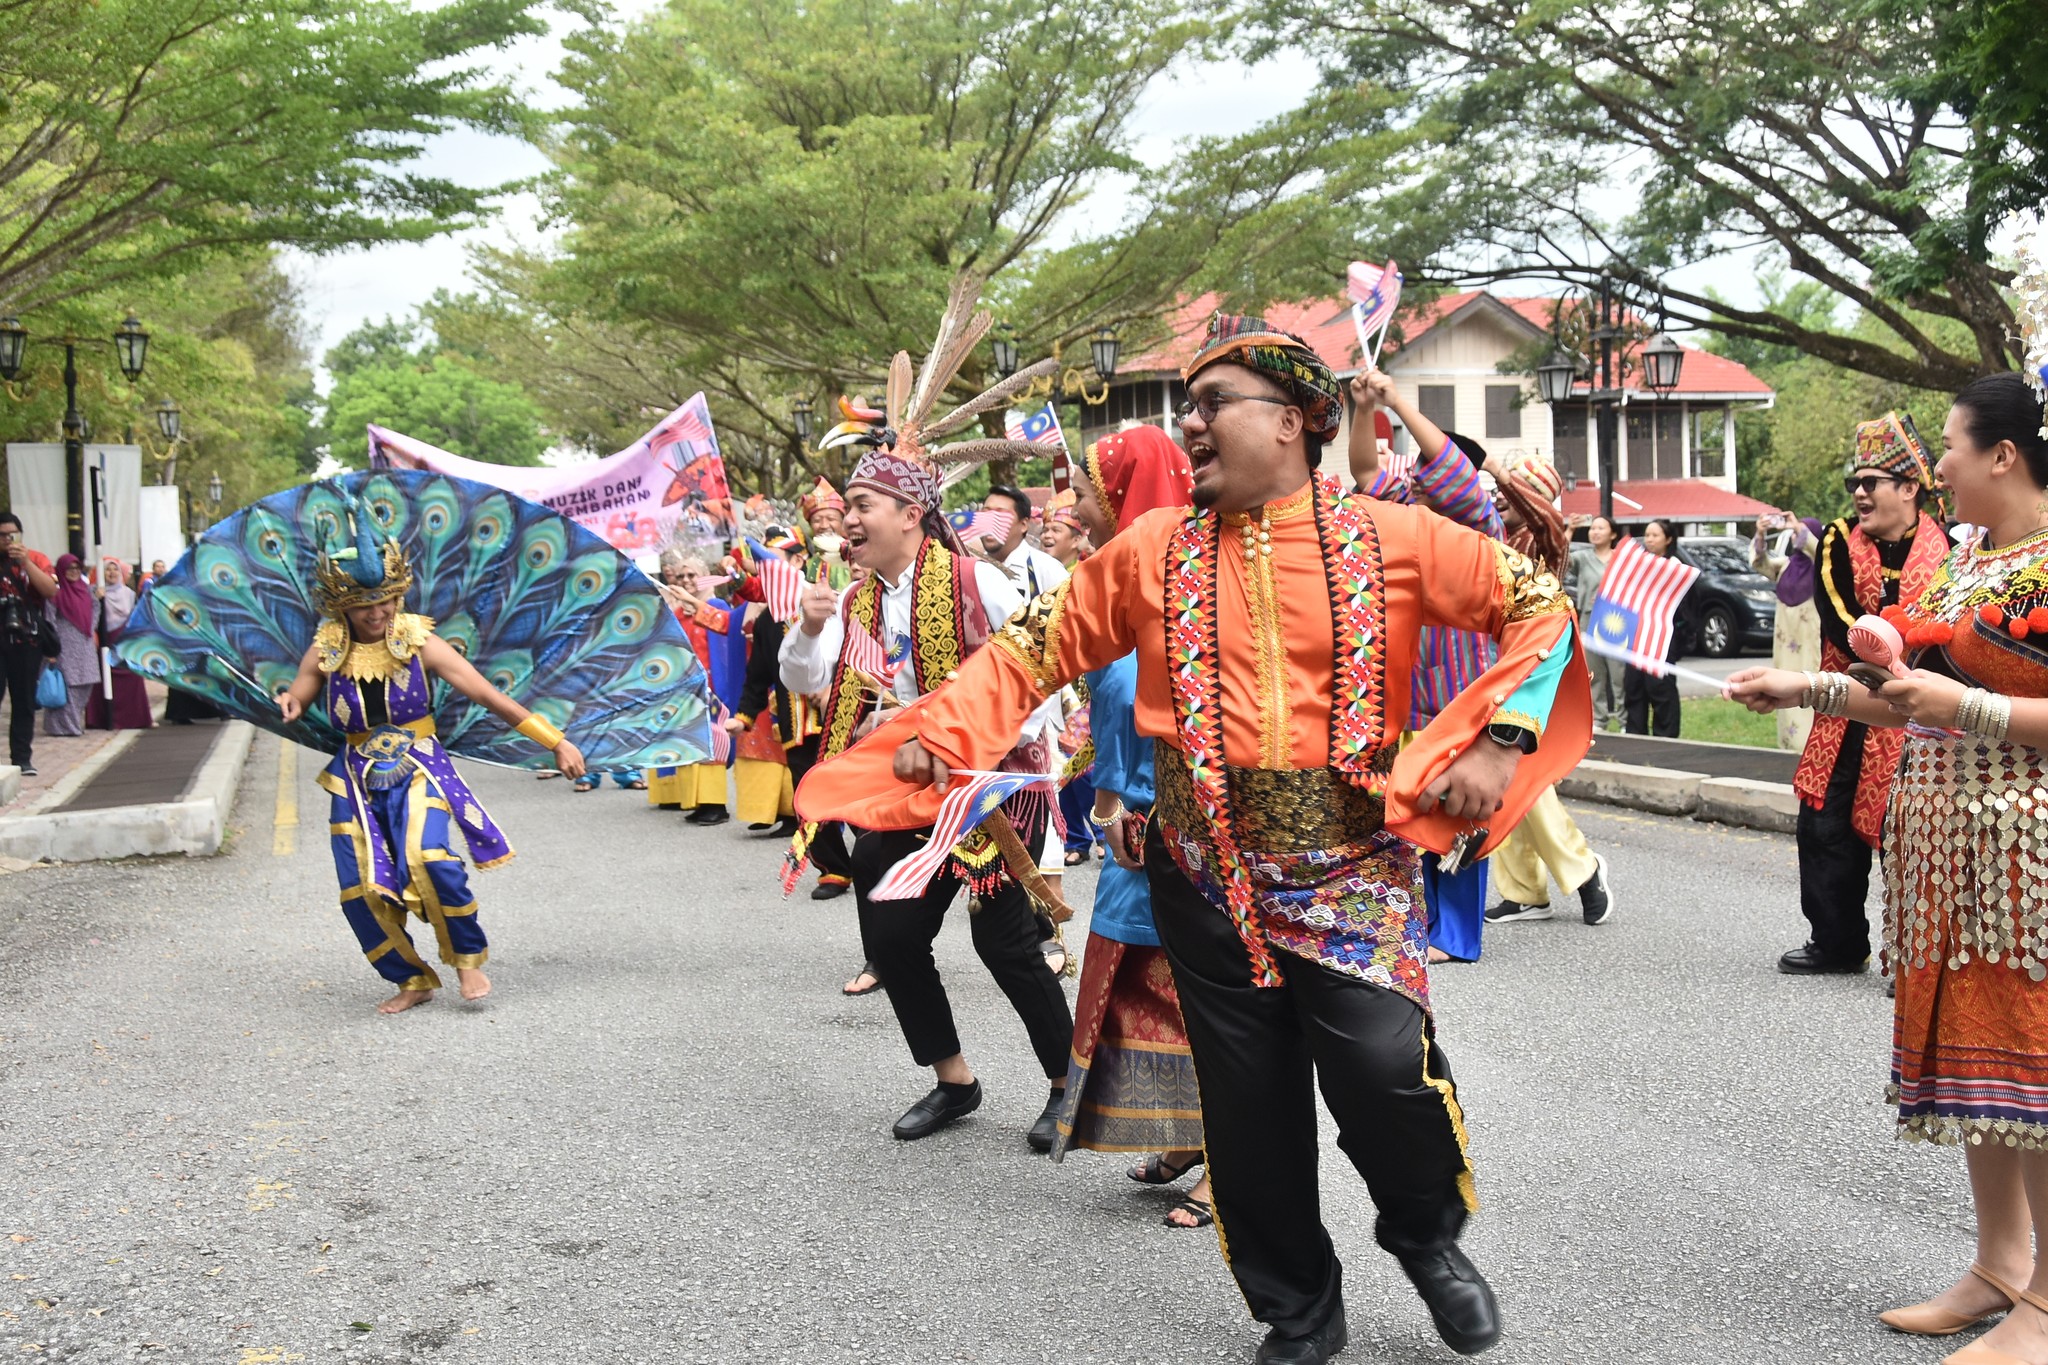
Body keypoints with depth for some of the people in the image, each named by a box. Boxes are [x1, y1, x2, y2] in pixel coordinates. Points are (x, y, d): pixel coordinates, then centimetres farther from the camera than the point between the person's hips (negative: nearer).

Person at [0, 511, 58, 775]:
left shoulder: (35, 559, 6)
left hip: (27, 639, 1)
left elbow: (51, 590, -9)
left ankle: (22, 758, 9)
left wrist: (25, 561, -15)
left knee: (24, 702, 5)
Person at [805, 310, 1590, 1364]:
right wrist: (944, 730, -1)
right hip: (1204, 876, 2)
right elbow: (1038, 645, 10)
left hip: (1354, 869, -2)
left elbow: (1540, 604, 2)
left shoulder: (1391, 540, -2)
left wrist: (1502, 738, -10)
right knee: (1250, 1112, 9)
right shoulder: (1152, 550, 4)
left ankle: (1428, 1235, 15)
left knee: (1383, 1066, -18)